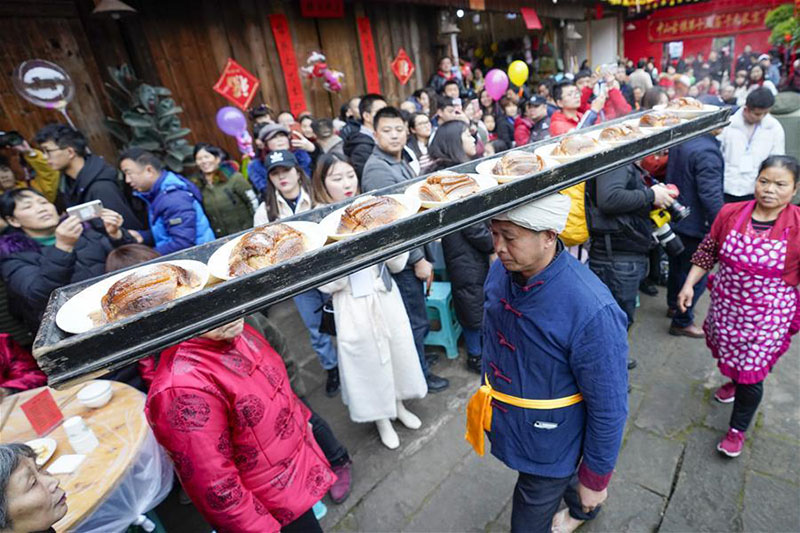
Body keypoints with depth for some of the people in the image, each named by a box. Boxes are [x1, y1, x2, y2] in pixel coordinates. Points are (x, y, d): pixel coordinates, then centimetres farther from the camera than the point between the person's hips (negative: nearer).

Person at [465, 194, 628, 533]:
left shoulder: (592, 311, -34)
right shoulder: (500, 270, -14)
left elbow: (609, 409, -21)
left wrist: (594, 480, -9)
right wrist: (489, 395, 15)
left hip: (548, 448, -6)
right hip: (504, 425, 6)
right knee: (558, 481, 34)